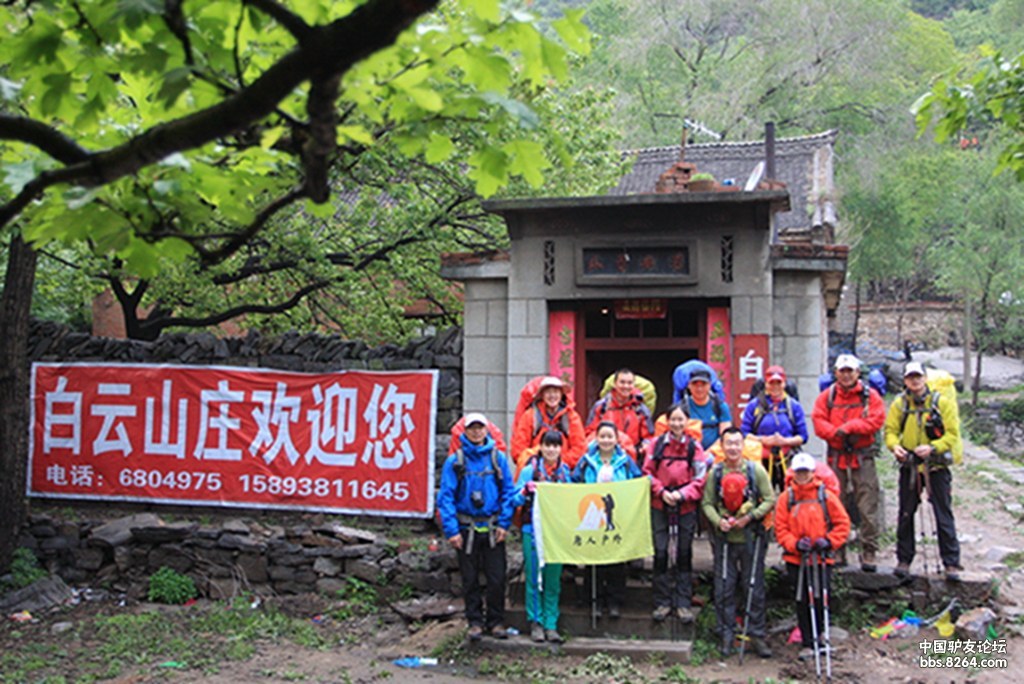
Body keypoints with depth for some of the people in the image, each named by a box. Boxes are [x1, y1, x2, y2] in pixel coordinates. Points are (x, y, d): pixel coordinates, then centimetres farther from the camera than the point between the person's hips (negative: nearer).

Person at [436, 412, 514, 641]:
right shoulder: (454, 461, -1)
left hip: (493, 528, 0)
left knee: (497, 578, 1)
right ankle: (475, 622, 20)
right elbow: (445, 496, -3)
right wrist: (451, 530, -10)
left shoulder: (498, 458, 3)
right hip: (466, 528, 0)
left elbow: (508, 492, 3)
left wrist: (504, 523, -5)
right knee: (470, 579, 8)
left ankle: (496, 621, 16)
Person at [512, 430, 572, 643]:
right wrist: (526, 489, -22)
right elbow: (516, 500, -4)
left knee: (553, 579, 5)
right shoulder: (530, 470, -1)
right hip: (533, 529, -3)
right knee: (534, 577, 0)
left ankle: (551, 624, 11)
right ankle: (536, 622, 10)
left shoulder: (565, 471, 8)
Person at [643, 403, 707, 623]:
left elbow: (700, 479, -1)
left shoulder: (694, 446, -1)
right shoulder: (657, 444, 1)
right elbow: (648, 472, 4)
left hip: (686, 508, 0)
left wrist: (681, 494, -14)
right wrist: (662, 491, -10)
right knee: (660, 553, 0)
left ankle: (683, 603, 13)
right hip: (660, 506, 0)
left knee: (684, 554, 5)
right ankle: (662, 602, 10)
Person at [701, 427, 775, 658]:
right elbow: (707, 503, 5)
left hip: (751, 537, -1)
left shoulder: (756, 470, -3)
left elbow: (770, 500, -2)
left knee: (754, 587, 4)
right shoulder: (715, 473, 2)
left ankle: (757, 634, 15)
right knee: (724, 588, 5)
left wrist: (750, 517, -14)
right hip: (724, 538, 1)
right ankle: (726, 634, 16)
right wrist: (718, 521, -13)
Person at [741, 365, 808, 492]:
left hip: (788, 461, 1)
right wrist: (763, 440, -11)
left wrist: (785, 441, -11)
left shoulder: (794, 406, 9)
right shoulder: (754, 405, 7)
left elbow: (803, 436, 7)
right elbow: (744, 433, 4)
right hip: (762, 461, -1)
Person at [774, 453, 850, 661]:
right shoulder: (786, 497, 0)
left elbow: (842, 523, 3)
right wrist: (794, 544, -13)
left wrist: (829, 541, -9)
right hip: (796, 559, 1)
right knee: (802, 602, 4)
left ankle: (817, 637, 25)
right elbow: (780, 528, 2)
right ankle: (808, 643, 13)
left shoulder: (826, 495, -1)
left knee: (820, 600, 3)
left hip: (822, 558, 0)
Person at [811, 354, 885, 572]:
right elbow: (818, 421, 0)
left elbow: (876, 420, -8)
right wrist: (837, 433, -16)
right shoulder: (827, 396, 10)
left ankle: (868, 554, 0)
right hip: (836, 457, 2)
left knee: (867, 508, -5)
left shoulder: (870, 395, 5)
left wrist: (849, 427, -14)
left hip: (863, 458, -2)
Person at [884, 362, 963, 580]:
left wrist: (932, 447, -22)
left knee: (944, 516, 0)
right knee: (905, 515, 8)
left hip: (936, 467, -2)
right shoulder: (899, 405, 4)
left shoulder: (942, 403, -3)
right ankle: (904, 560, 19)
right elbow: (890, 431, 2)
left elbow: (952, 434, -6)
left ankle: (951, 563, 7)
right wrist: (895, 446, -20)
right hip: (909, 467, 2)